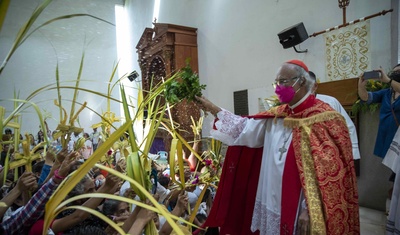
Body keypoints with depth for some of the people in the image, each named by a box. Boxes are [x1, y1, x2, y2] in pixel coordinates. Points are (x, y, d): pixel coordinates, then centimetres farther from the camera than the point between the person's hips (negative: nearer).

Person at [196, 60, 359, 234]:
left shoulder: (322, 117, -14)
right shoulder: (277, 116, 6)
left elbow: (326, 170, -18)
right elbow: (245, 129, 9)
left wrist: (309, 209, -19)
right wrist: (214, 109, 5)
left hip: (299, 208, -6)